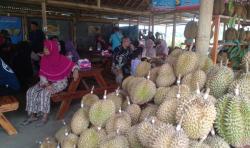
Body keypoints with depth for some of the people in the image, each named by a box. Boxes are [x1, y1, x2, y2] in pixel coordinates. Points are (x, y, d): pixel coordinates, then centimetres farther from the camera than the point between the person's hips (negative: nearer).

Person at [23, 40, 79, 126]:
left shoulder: (61, 59, -16)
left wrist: (75, 71, -28)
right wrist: (46, 83, -16)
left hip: (60, 82, -6)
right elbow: (42, 74, -1)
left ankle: (45, 117, -15)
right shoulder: (44, 58, -2)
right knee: (31, 91, -9)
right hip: (47, 81, 6)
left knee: (45, 92, -29)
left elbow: (72, 65, -6)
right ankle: (33, 115, 0)